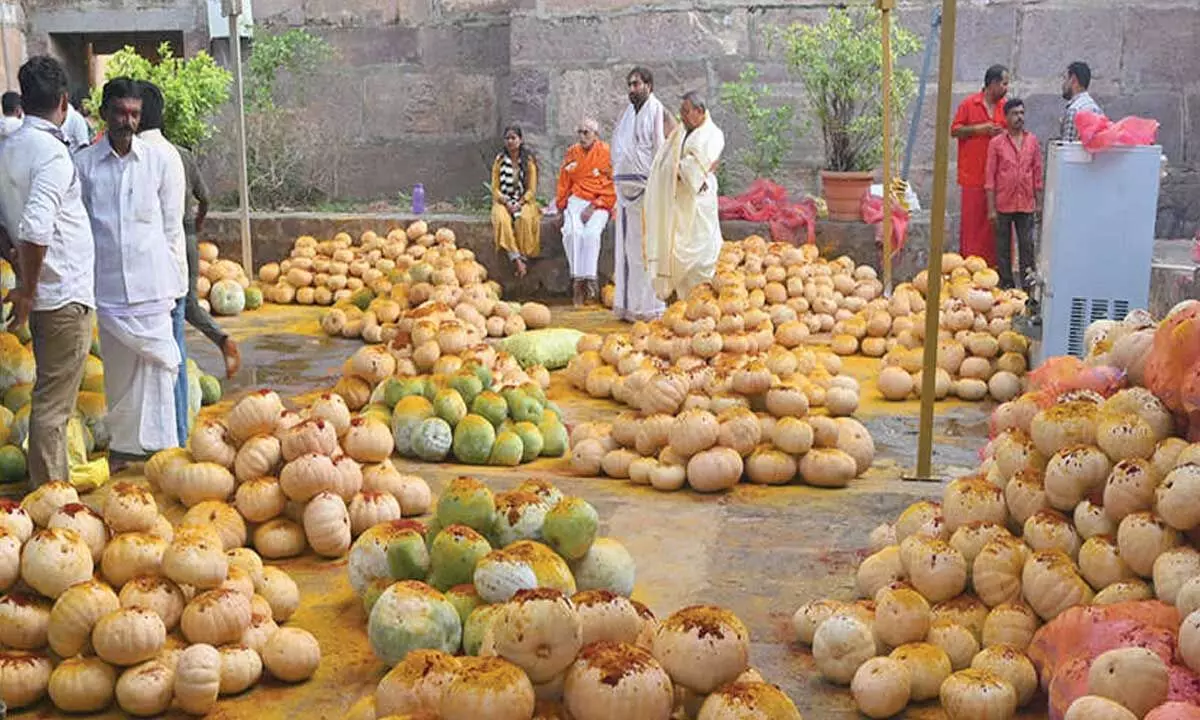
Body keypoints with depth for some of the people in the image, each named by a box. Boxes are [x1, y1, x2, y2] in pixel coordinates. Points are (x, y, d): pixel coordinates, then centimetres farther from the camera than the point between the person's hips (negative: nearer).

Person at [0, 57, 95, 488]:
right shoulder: (52, 153, -17)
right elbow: (36, 228, -29)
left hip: (42, 292, 9)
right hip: (65, 294, -9)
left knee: (51, 398, 19)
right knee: (54, 404, -2)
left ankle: (55, 487, 30)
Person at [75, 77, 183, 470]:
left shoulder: (157, 160, 2)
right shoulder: (84, 163, 1)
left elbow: (172, 220, 8)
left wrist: (142, 248, 7)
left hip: (151, 282, 0)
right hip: (108, 285, 0)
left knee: (156, 364, -2)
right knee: (119, 368, 7)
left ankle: (160, 445, 5)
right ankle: (123, 445, 20)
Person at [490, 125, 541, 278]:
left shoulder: (529, 160, 5)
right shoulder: (499, 160, 9)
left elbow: (532, 189, 1)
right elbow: (495, 188, 6)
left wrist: (519, 204, -14)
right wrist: (506, 203, -11)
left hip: (524, 201, -1)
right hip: (503, 201, 1)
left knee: (524, 219, -36)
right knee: (502, 219, -34)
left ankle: (524, 256, -31)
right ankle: (516, 258, -39)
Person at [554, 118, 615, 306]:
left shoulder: (607, 153, -2)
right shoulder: (572, 153, 11)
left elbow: (612, 188, -5)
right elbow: (564, 184, 19)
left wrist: (593, 207, -12)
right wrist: (561, 206, 10)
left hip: (599, 204, -3)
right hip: (576, 200, 3)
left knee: (591, 233, -31)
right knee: (572, 232, -27)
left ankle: (589, 280, -27)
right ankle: (577, 278, -24)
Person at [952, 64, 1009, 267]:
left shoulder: (1004, 106, 12)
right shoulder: (969, 104, 1)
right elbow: (954, 130, -1)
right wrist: (979, 129, -12)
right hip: (973, 174, -4)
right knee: (972, 220, -3)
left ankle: (993, 263, 10)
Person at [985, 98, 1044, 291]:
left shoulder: (1033, 141, 6)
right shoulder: (996, 143, -1)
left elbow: (1037, 173, 10)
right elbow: (990, 176, -1)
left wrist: (1039, 202, 7)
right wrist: (991, 208, -6)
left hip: (1026, 204, 2)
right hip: (1003, 204, -2)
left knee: (1027, 245, 3)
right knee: (1003, 246, 5)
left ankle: (1028, 285, 8)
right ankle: (1006, 285, 14)